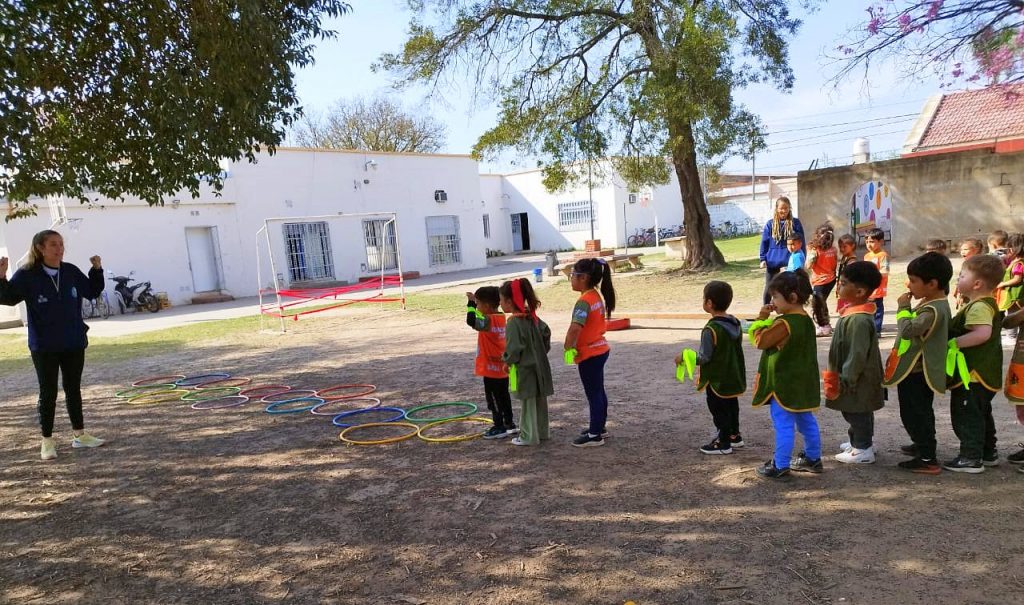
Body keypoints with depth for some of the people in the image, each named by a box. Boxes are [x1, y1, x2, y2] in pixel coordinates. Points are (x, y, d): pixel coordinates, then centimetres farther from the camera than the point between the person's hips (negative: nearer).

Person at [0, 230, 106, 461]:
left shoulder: (71, 272, 2)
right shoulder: (27, 275, -9)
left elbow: (92, 292, 14)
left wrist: (97, 269, 1)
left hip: (74, 343, 4)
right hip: (44, 347, -4)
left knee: (73, 389, 13)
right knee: (48, 392, 4)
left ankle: (80, 435, 23)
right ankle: (47, 441, 16)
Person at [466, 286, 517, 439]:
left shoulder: (488, 321, -22)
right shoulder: (501, 317, 4)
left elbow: (472, 320, -37)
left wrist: (471, 303, -28)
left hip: (491, 369, -9)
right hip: (502, 368, 9)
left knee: (493, 398, 3)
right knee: (503, 397, 18)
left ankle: (499, 427, 10)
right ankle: (509, 424, 26)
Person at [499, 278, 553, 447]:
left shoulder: (513, 322, -21)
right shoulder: (532, 317, 4)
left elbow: (514, 349, -23)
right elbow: (546, 332, 12)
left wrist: (506, 359, -6)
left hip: (524, 369, -8)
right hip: (539, 365, 8)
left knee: (528, 403, 1)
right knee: (539, 401, 17)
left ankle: (529, 436, 11)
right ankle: (542, 431, 28)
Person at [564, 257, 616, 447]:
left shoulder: (584, 301, -23)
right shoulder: (597, 297, 6)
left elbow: (575, 328, -38)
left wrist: (568, 348, -22)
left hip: (589, 355, -9)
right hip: (600, 350, 9)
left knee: (593, 394, 0)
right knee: (598, 391, 20)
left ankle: (595, 435, 10)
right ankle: (600, 426, 34)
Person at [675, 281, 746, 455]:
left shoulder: (711, 329, -26)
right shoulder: (735, 323, 0)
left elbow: (704, 357, -24)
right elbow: (736, 348, 10)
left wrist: (684, 357, -12)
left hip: (717, 380, -8)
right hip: (733, 377, 9)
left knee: (718, 410, 5)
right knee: (731, 406, 23)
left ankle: (724, 443, 15)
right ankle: (734, 436, 38)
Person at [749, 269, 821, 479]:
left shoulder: (784, 323, -23)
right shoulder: (806, 319, 6)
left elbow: (761, 341, -17)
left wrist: (761, 319, -8)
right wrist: (768, 320, 4)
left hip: (784, 384, -9)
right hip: (803, 383, 9)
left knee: (783, 425, -1)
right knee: (806, 421, 19)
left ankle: (780, 466, 6)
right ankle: (813, 458, 31)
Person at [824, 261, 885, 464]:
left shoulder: (859, 319, -29)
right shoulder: (855, 312, 4)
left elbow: (857, 355, -27)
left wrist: (846, 380, -20)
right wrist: (843, 377, 20)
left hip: (857, 381, -9)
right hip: (859, 377, 10)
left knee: (856, 413, 6)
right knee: (860, 413, 23)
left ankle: (863, 450, 19)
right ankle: (863, 441, 38)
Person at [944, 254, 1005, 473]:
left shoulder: (978, 307, -21)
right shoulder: (989, 304, 12)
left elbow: (983, 333, -36)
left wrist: (954, 343, -28)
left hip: (972, 375, -11)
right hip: (985, 373, 11)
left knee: (966, 415, -2)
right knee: (981, 414, 22)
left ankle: (971, 458, 4)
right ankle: (988, 453, 33)